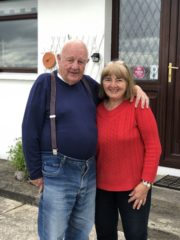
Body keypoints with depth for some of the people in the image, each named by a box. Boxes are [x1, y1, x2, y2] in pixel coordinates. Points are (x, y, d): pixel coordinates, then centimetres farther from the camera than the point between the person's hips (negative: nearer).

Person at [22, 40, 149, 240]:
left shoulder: (88, 83, 7)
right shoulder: (45, 82, -8)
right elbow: (30, 130, -9)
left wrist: (134, 87, 3)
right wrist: (36, 172, -8)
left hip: (89, 171, 6)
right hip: (57, 172, -5)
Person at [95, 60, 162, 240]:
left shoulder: (139, 107, -11)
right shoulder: (97, 110, 1)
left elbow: (153, 147, -12)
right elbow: (94, 148, 8)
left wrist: (145, 182, -14)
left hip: (133, 186, -4)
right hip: (102, 186, 4)